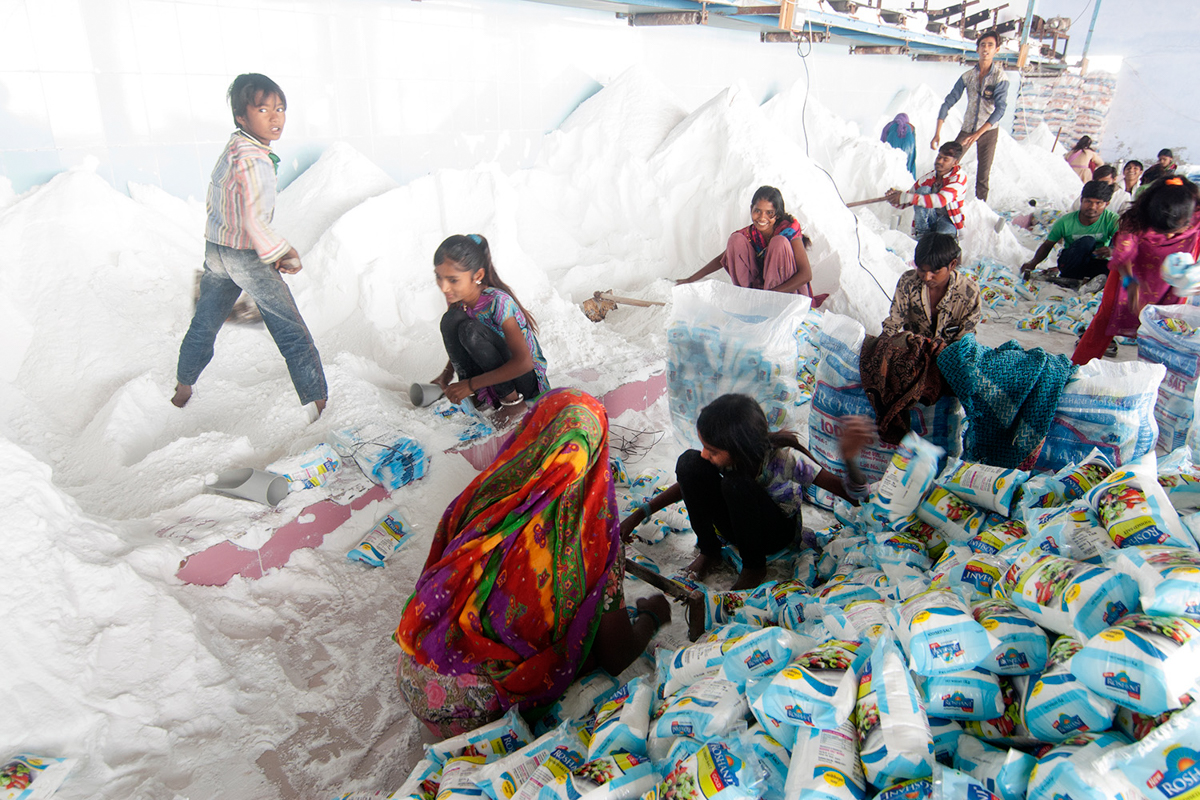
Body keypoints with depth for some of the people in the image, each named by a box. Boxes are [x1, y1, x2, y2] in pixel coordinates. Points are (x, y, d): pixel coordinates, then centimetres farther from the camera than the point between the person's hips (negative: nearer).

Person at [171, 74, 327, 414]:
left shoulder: (232, 147, 7)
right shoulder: (251, 160, -22)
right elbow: (253, 221, -27)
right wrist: (282, 252, -12)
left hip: (215, 248, 9)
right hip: (247, 255, -9)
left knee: (204, 322, 24)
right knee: (292, 332, -5)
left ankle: (182, 389, 42)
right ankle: (319, 403, -3)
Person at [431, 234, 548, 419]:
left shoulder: (498, 302, -26)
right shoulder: (456, 299, -6)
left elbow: (524, 363, -30)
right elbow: (457, 342, 13)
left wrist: (471, 384, -28)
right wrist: (448, 373, -4)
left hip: (527, 380, -6)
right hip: (488, 376, 6)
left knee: (470, 329, -29)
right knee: (451, 320, -15)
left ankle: (513, 401, -15)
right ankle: (474, 397, -9)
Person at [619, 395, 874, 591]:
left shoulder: (784, 458, -32)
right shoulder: (724, 451, -21)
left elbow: (854, 494, -27)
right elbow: (690, 483, -2)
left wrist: (850, 458, -49)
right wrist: (639, 515, -6)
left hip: (777, 531, -3)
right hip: (738, 524, 4)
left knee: (736, 484, -37)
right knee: (689, 462, -24)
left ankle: (754, 566, -11)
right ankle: (709, 552, -6)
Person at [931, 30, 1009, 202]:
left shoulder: (1000, 77, -12)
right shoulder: (967, 76, -3)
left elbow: (1000, 109, -19)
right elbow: (948, 102, -4)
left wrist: (978, 134, -30)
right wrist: (937, 133, -13)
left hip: (989, 130, -2)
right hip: (967, 129, 3)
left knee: (982, 175, 0)